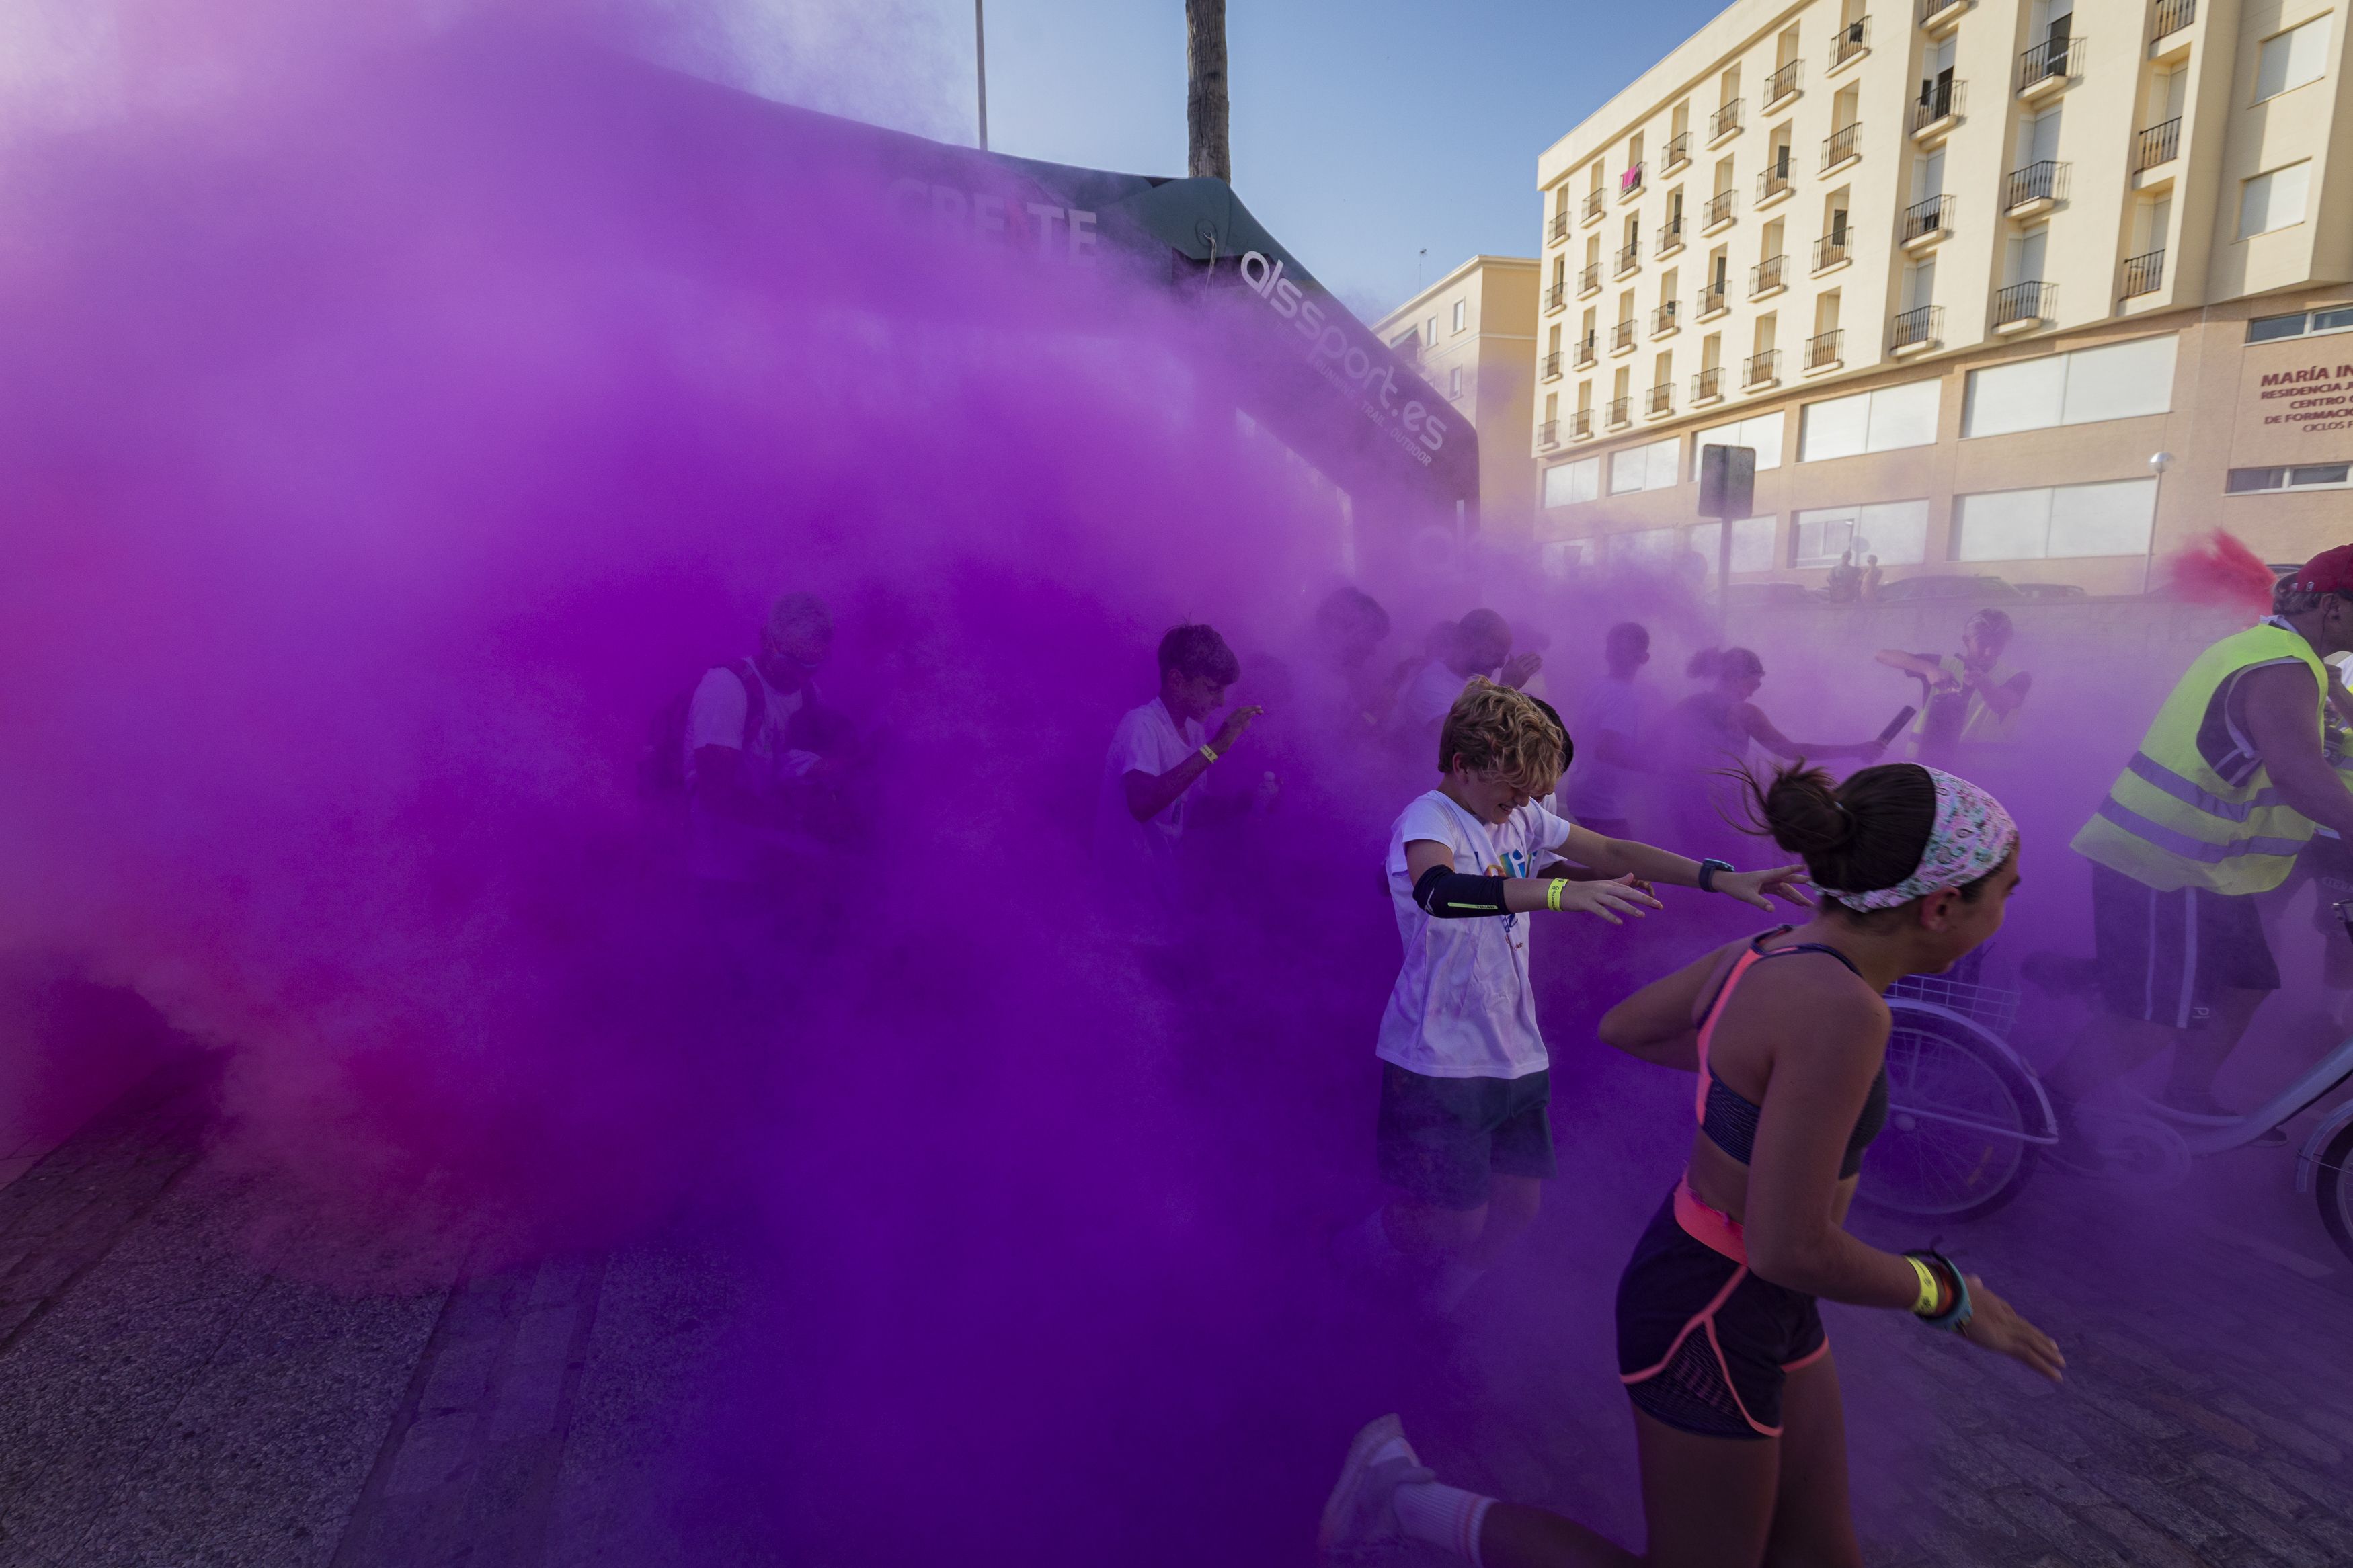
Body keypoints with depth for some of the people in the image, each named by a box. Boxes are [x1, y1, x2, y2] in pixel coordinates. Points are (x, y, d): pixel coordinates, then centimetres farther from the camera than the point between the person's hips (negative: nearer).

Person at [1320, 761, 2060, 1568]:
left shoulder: (1769, 950, -5)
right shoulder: (1838, 1011, -30)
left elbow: (1620, 1027, 9)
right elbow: (1789, 1249, -28)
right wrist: (1946, 1296, -11)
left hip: (1752, 1292, 9)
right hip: (1709, 1323, -9)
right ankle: (1407, 1497, 14)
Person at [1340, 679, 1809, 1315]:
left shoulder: (1521, 817, 7)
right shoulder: (1428, 818, -19)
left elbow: (1612, 851, 8)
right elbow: (1438, 889, -41)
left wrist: (1721, 877, -3)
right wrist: (1562, 891, -53)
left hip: (1514, 1049, 8)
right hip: (1440, 1056, -8)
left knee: (1519, 1204, 11)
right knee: (1459, 1219, -3)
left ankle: (1440, 1310, 37)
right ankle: (1356, 1247, 27)